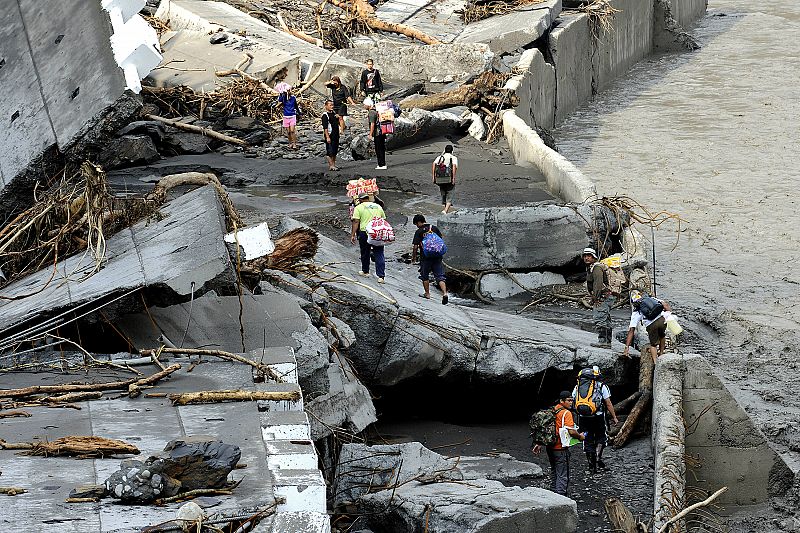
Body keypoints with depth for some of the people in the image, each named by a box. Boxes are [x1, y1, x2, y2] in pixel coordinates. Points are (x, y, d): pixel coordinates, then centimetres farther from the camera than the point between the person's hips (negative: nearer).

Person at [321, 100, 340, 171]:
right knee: (330, 151, -6)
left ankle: (334, 164, 22)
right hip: (330, 135, -8)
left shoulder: (334, 113, 12)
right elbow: (325, 127, -18)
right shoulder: (325, 115, -12)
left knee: (335, 151, 13)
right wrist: (327, 137, -22)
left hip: (336, 135, 8)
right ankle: (331, 165, -4)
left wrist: (337, 118, 8)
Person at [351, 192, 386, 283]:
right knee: (379, 254, 1)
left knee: (365, 253, 17)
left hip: (364, 232, -3)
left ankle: (365, 271, 34)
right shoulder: (378, 206, 14)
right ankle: (381, 276, -7)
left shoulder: (359, 208, 1)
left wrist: (353, 235, -8)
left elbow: (356, 222, -7)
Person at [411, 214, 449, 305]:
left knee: (425, 276, 16)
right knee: (440, 276, 3)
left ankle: (427, 294, 23)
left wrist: (413, 257, 5)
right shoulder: (434, 228, 6)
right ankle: (444, 293, -14)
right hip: (437, 256, 3)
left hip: (425, 257, -3)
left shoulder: (419, 232, -7)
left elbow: (415, 247, -9)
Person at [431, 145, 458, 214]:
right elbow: (454, 166, -17)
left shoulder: (440, 157, 11)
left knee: (443, 198, 19)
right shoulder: (454, 158, 1)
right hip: (449, 181, -3)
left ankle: (443, 210, 20)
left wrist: (433, 176, -6)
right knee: (449, 199, -1)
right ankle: (445, 211, -21)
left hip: (441, 180, 3)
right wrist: (453, 178, -17)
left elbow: (433, 164, -5)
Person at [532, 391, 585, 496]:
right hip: (561, 449, -8)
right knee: (562, 476, -1)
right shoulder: (566, 413, -14)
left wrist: (539, 444, 19)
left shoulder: (552, 411, 10)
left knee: (554, 473, 22)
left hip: (550, 447, 8)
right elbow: (571, 431, -22)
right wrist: (580, 436, -3)